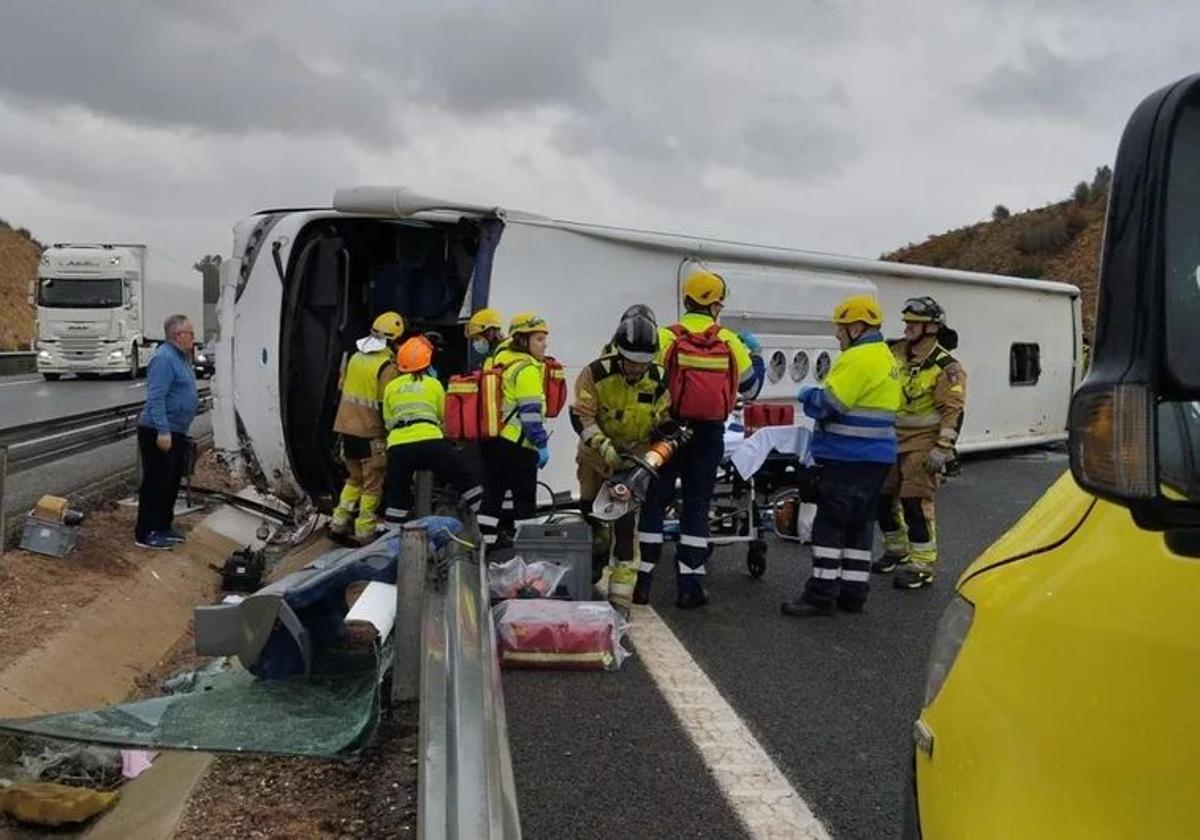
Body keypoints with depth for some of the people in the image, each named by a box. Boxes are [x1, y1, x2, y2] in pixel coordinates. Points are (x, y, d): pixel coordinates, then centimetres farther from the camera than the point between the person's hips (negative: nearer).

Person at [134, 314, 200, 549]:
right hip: (159, 432, -10)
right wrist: (163, 431, -28)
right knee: (156, 483, -5)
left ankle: (163, 526, 27)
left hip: (176, 432, 10)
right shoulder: (164, 358, -19)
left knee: (172, 481, 16)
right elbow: (156, 398, -25)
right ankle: (145, 534, 2)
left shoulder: (180, 357, 13)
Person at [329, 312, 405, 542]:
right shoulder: (387, 366, -15)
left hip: (346, 428, 7)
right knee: (372, 484, 5)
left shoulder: (355, 358, 7)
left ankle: (339, 522, 20)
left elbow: (342, 388, 16)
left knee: (355, 478, 21)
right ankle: (365, 531, 7)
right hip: (371, 433, -7)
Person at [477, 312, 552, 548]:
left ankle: (487, 538, 17)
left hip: (493, 440, 9)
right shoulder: (526, 369, -14)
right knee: (525, 497, -1)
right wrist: (542, 444, -17)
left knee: (493, 492, 13)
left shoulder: (502, 360, 14)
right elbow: (531, 412, -19)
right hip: (517, 443, -9)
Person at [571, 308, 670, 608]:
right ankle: (597, 555, 50)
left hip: (635, 459, -1)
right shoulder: (596, 373, -24)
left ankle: (621, 594, -11)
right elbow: (581, 417, -24)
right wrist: (605, 447, -36)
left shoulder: (660, 381, -19)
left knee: (627, 523, -13)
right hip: (596, 453, 1)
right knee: (589, 512, 18)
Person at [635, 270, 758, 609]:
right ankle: (689, 585, 10)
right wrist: (751, 352, 28)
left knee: (655, 501, 8)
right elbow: (748, 385, 11)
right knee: (697, 505, 9)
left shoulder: (666, 338, -8)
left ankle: (643, 580, 9)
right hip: (709, 434, 1)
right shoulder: (730, 342, -1)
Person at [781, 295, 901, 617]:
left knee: (829, 521, -5)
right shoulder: (886, 358, 17)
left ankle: (822, 594, -3)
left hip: (849, 456, -10)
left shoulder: (859, 359, -16)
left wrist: (807, 394, 0)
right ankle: (853, 592, 18)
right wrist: (817, 396, 10)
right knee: (859, 522, 13)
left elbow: (828, 403, -20)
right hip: (876, 455, 10)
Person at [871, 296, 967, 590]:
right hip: (893, 438, 7)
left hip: (923, 443, -7)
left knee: (916, 500, -11)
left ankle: (921, 565, -4)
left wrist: (943, 448, -21)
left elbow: (953, 411, -15)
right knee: (884, 496, 12)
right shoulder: (896, 354, 9)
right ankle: (897, 550, 32)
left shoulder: (946, 367, -11)